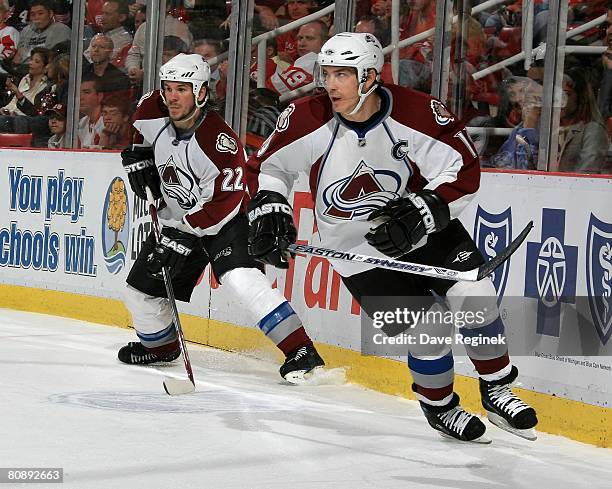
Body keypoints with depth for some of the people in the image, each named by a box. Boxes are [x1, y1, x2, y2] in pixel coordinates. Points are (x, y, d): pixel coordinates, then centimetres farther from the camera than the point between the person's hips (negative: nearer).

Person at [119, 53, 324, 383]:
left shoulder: (219, 142, -30)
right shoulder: (153, 114, -9)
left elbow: (224, 203, -29)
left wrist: (183, 238, -30)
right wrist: (138, 157, 5)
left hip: (221, 220, -7)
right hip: (177, 219, 7)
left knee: (238, 276, -31)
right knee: (141, 289, 11)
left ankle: (300, 352, -34)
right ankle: (160, 346, 42)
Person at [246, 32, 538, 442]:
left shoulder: (418, 113, -22)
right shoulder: (308, 120, -18)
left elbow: (464, 170, -17)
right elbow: (266, 166, -1)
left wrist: (421, 212, -29)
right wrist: (268, 210, -15)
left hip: (424, 228, 1)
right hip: (359, 250, -1)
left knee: (474, 295, -16)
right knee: (427, 330, -10)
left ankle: (497, 389, 10)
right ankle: (439, 407, 20)